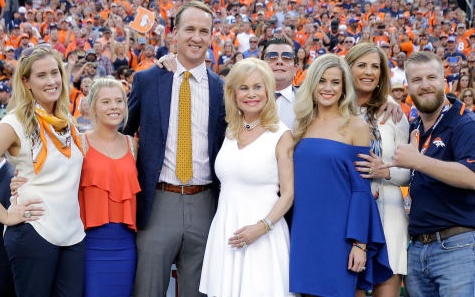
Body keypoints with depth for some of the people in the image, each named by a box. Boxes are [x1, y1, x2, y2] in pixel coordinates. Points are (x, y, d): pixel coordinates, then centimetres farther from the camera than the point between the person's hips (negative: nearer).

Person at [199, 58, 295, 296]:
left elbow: (288, 193, -7)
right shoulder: (229, 131, 9)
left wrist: (262, 227, -18)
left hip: (262, 234, -5)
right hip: (224, 230, 5)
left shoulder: (281, 135, -6)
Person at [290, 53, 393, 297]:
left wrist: (360, 243, -11)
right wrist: (291, 233, 7)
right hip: (304, 232, 4)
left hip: (339, 233, -4)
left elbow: (361, 189, -6)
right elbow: (296, 183, 12)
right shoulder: (303, 125, 8)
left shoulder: (355, 127, -3)